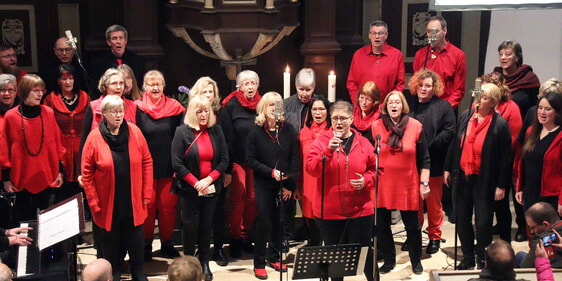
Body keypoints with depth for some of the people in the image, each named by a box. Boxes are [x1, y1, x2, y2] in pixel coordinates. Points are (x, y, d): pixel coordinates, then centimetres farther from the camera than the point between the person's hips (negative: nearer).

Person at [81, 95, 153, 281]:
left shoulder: (134, 132, -3)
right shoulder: (94, 137, -8)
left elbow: (147, 163, 1)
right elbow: (87, 173, -5)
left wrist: (147, 194, -1)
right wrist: (94, 202, -7)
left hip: (133, 203, 2)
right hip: (108, 205, -2)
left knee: (136, 241, 13)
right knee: (111, 242, 11)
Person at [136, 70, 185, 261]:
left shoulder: (174, 107, 3)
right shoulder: (138, 109, -1)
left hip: (169, 167, 1)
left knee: (168, 206, 6)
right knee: (147, 207, 4)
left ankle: (167, 244, 20)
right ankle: (146, 245, 18)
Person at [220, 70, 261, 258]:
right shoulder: (230, 106, -5)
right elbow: (226, 138, -8)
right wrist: (227, 168, -12)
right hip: (237, 160, -3)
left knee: (253, 199, 5)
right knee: (238, 199, -3)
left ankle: (246, 236, 19)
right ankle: (234, 239, 10)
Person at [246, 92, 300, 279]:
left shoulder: (288, 129, 0)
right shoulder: (256, 131, -3)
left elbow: (295, 158, 0)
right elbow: (250, 159, -5)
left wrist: (289, 184, -5)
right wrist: (271, 172, -16)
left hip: (284, 185, 2)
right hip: (263, 184, -2)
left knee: (279, 221, 9)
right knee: (264, 222, -2)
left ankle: (274, 257, 25)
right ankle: (259, 263, 9)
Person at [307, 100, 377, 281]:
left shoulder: (363, 142, 3)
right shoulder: (321, 141, -2)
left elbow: (375, 169, 11)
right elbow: (311, 169, -12)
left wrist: (366, 180, -9)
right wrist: (328, 150, -24)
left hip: (360, 210, 1)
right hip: (329, 210, 0)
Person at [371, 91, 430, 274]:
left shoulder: (415, 126, -2)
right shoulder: (376, 126, 0)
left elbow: (424, 159, 0)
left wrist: (424, 183, -3)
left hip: (408, 186, -1)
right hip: (382, 186, 1)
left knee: (412, 225, 9)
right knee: (382, 226, 9)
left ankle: (416, 260, 28)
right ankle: (388, 260, 28)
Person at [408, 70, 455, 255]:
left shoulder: (443, 106, 1)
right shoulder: (409, 105, 9)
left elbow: (448, 131, -7)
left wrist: (430, 147, -15)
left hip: (433, 163, -3)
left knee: (434, 201, 5)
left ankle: (435, 237, 18)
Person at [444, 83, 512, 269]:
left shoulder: (500, 125, -12)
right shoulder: (465, 117, 2)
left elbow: (505, 157, -10)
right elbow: (454, 144, 9)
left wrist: (501, 185, -11)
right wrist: (448, 168, 9)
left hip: (484, 180, -5)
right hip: (463, 177, 5)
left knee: (483, 222, 4)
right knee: (462, 219, 13)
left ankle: (482, 260, 22)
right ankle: (468, 258, 29)